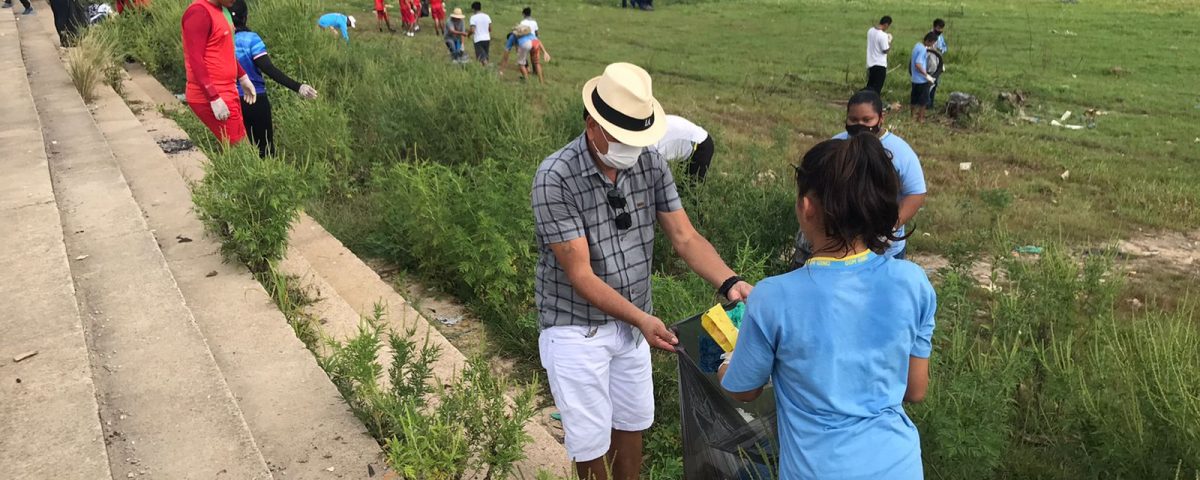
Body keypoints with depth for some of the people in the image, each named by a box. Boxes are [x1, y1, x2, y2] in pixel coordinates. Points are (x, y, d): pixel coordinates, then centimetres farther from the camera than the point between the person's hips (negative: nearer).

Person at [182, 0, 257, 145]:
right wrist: (214, 98, -24)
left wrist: (243, 78, 23)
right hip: (210, 97, -9)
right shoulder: (199, 12, -17)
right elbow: (195, 60, -21)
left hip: (226, 92, 9)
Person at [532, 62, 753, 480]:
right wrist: (642, 319, -35)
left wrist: (729, 283, -25)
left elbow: (685, 237, -8)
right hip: (577, 330, -5)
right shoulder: (555, 178, -25)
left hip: (631, 322, 5)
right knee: (591, 442, 10)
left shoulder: (651, 164, -8)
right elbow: (580, 274, -25)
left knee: (632, 423, 21)